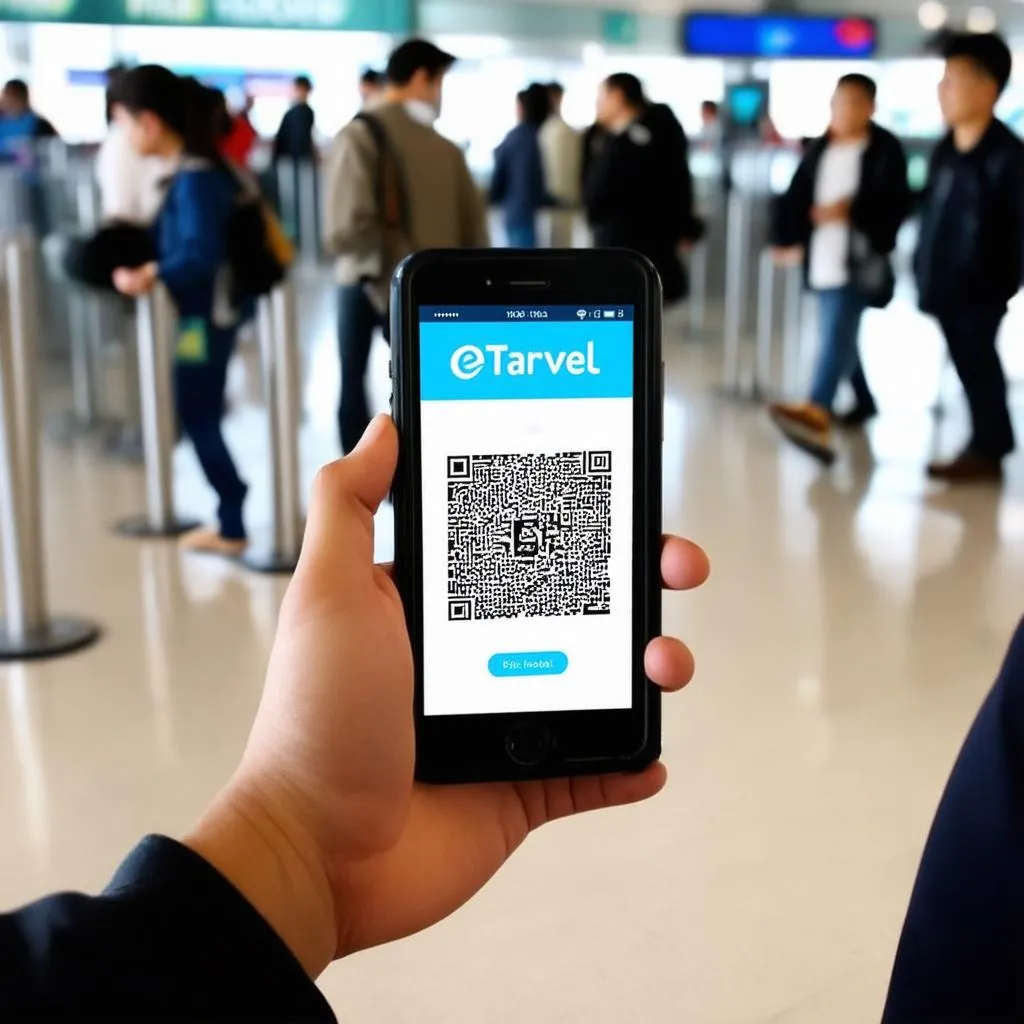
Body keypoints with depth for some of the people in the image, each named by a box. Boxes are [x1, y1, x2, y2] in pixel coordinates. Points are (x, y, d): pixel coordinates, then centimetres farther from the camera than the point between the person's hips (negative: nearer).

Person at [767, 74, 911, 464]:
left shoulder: (885, 149, -4)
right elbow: (796, 197, 11)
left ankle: (818, 413, -35)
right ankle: (864, 400, 35)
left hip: (861, 259, -7)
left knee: (838, 334, -20)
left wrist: (851, 209, -23)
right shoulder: (819, 149, 14)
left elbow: (896, 203, -12)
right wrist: (788, 239, -1)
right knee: (840, 335, 16)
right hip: (823, 260, 7)